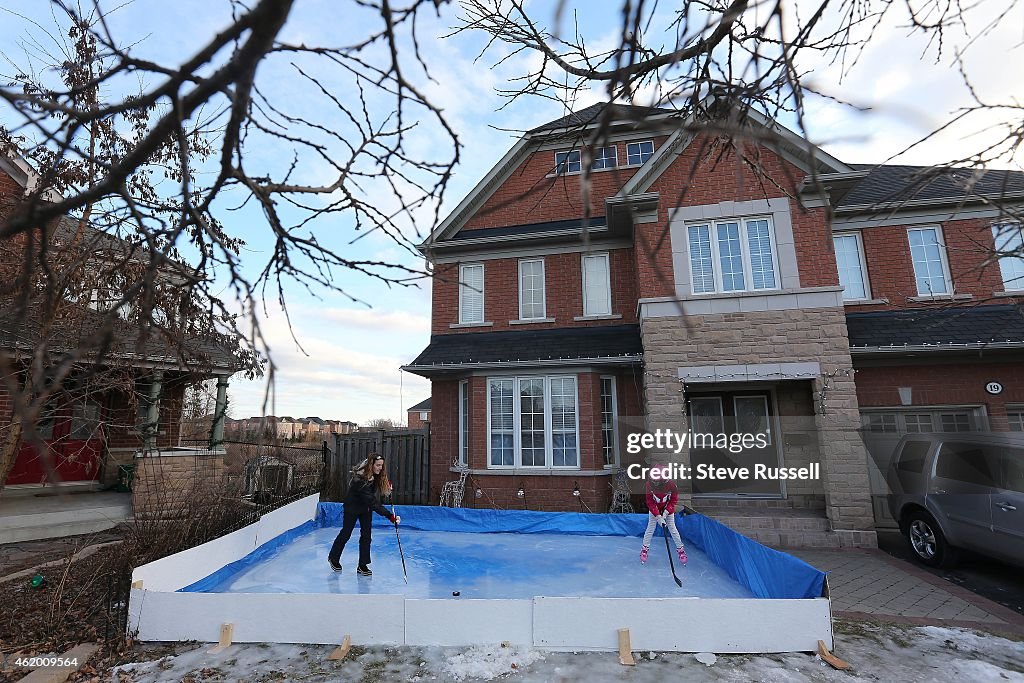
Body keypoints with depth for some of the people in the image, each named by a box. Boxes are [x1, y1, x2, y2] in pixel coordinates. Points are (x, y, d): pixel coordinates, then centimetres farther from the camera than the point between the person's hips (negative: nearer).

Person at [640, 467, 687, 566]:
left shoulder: (672, 485, -30)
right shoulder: (649, 485, -29)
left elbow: (674, 500, -15)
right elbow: (650, 503, -22)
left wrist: (665, 512, -23)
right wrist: (658, 517, -27)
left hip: (668, 509, 0)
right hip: (654, 509, 0)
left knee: (672, 528, 1)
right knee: (650, 528, 0)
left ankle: (681, 549, 18)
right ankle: (644, 549, 14)